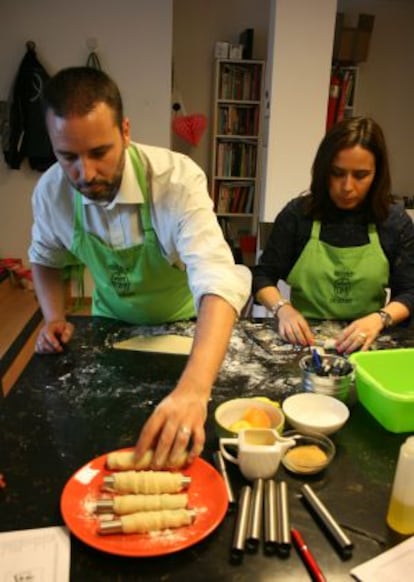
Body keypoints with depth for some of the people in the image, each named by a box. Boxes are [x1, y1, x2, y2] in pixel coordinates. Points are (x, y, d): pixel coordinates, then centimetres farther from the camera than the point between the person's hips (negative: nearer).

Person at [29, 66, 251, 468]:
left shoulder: (177, 179, -34)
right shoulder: (50, 191, -19)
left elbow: (219, 279, -47)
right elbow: (45, 258, 3)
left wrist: (194, 388, -61)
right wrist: (54, 318, -15)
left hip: (183, 326, -3)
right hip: (112, 326, 3)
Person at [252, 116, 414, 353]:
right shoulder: (297, 214, -5)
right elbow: (263, 276, 2)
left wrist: (379, 319, -19)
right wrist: (283, 309, -18)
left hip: (365, 344, 3)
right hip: (304, 340, -2)